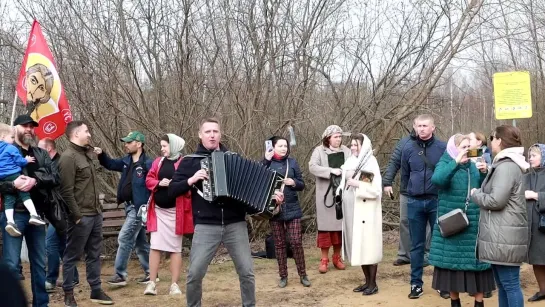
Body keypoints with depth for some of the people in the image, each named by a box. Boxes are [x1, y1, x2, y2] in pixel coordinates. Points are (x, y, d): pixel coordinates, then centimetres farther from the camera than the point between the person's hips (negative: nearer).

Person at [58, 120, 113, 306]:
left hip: (95, 214, 9)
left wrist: (98, 208, 13)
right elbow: (66, 191, -18)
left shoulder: (86, 154, 14)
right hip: (81, 216, -8)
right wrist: (76, 216, -18)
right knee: (72, 256, 3)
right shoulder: (68, 157, -14)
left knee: (94, 254, 13)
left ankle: (96, 291, 21)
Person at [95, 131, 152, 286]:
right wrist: (101, 154, 5)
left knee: (124, 238, -7)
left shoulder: (148, 164, -17)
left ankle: (120, 275, 1)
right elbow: (111, 164, 23)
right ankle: (150, 272, 24)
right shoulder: (126, 161, 9)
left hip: (139, 208, -9)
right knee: (140, 241, 14)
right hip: (129, 206, 9)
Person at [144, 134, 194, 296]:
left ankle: (174, 284, 11)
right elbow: (148, 180, 8)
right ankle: (151, 283, 6)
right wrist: (159, 183, -10)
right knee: (155, 246, 1)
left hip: (175, 211, -4)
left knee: (175, 248, 5)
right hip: (158, 210, 4)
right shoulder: (158, 162, 10)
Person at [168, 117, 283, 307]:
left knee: (247, 272, 0)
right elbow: (172, 190, 3)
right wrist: (191, 180, -12)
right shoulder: (190, 161, 6)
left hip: (235, 225, 2)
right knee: (195, 274, -6)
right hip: (205, 226, -1)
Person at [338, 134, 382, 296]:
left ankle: (373, 284, 6)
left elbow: (377, 190, -16)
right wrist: (340, 192, 1)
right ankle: (367, 281, 20)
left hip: (365, 212, -7)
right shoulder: (350, 163, 10)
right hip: (352, 211, 7)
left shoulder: (371, 164, -10)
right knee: (358, 246, 10)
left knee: (368, 246, -2)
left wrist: (358, 184, -20)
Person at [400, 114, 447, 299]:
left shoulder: (443, 148, -5)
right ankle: (416, 283, 14)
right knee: (417, 245, 8)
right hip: (415, 202, 2)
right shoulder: (408, 149, 3)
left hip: (437, 201, -2)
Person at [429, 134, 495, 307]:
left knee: (476, 260, 2)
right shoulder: (445, 164, -3)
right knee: (452, 260, 4)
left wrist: (484, 173, -12)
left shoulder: (473, 166, 10)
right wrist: (456, 162, -28)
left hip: (474, 224, 3)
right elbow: (436, 180, -25)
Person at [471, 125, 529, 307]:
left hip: (505, 236, -11)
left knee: (510, 284, -6)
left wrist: (475, 194, -5)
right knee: (502, 284, 15)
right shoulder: (504, 165, 17)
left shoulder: (506, 167, -15)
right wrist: (486, 174, 13)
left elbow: (496, 200, -21)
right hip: (500, 235, 11)